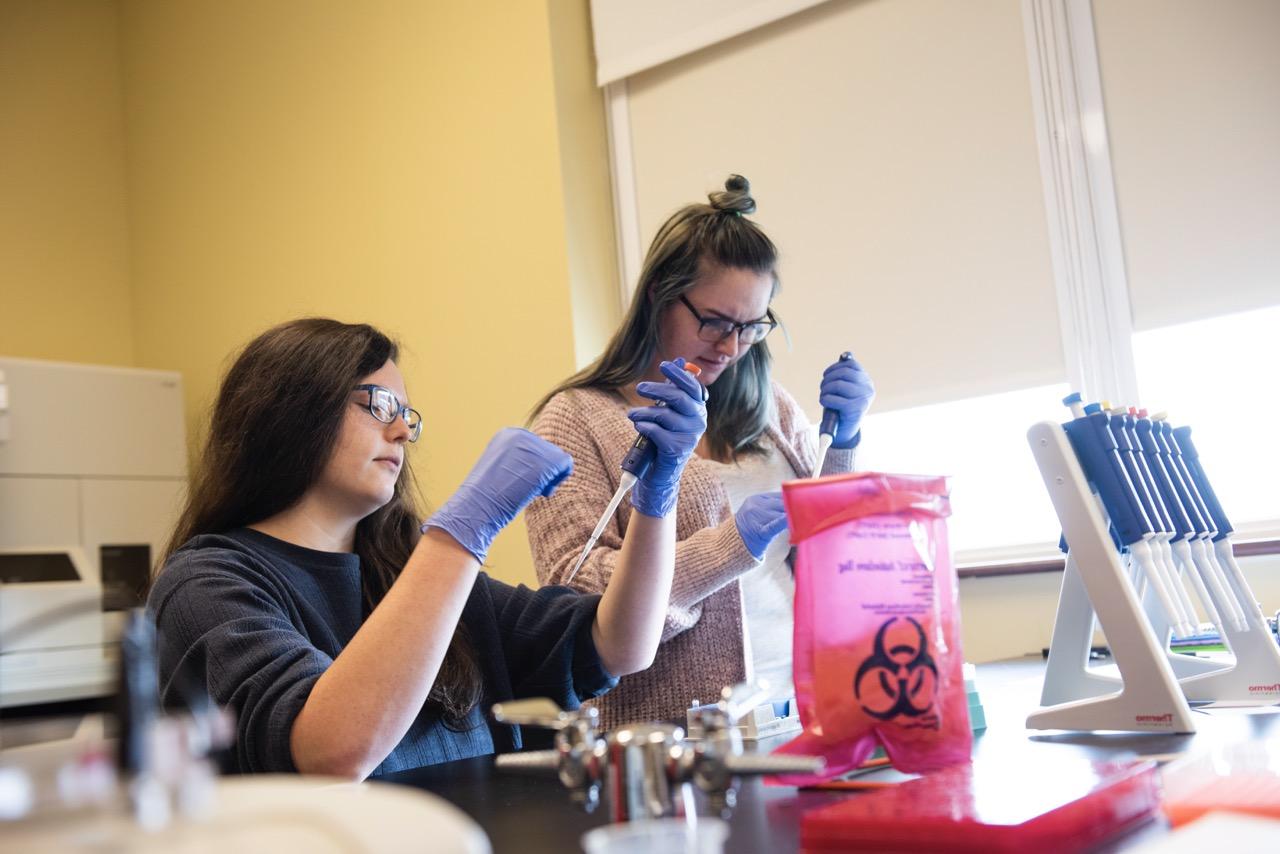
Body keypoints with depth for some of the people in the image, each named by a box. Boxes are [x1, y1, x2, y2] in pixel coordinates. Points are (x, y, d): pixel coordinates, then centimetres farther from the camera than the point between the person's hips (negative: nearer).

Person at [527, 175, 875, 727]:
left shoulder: (771, 408, 19)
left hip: (801, 713, 6)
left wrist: (843, 444, 7)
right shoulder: (577, 419, 2)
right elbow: (576, 595, -8)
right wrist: (731, 544, -15)